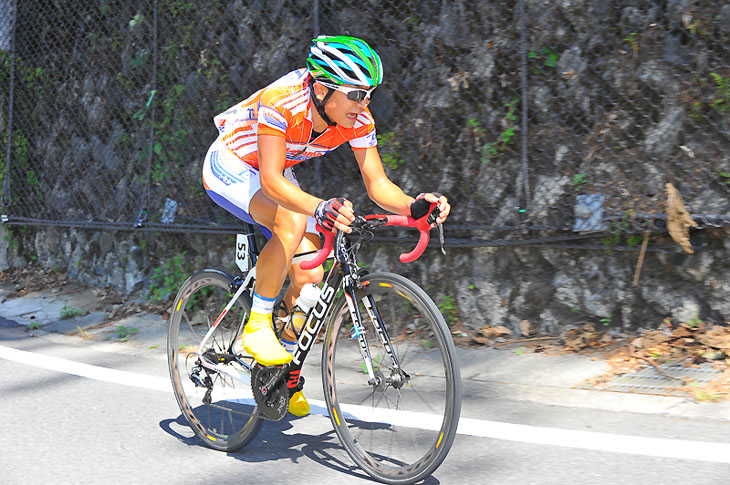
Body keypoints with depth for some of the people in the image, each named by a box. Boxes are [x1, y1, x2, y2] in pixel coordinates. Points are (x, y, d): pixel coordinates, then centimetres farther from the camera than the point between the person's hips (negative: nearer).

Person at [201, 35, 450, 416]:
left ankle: (280, 370, 16)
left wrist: (413, 206, -36)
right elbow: (271, 181, -44)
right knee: (292, 222, -36)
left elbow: (378, 185, -16)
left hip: (275, 176, 6)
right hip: (230, 169, -6)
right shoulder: (281, 101, -37)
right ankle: (257, 326, -18)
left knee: (310, 276, -7)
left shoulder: (358, 120, -19)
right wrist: (320, 209, -61)